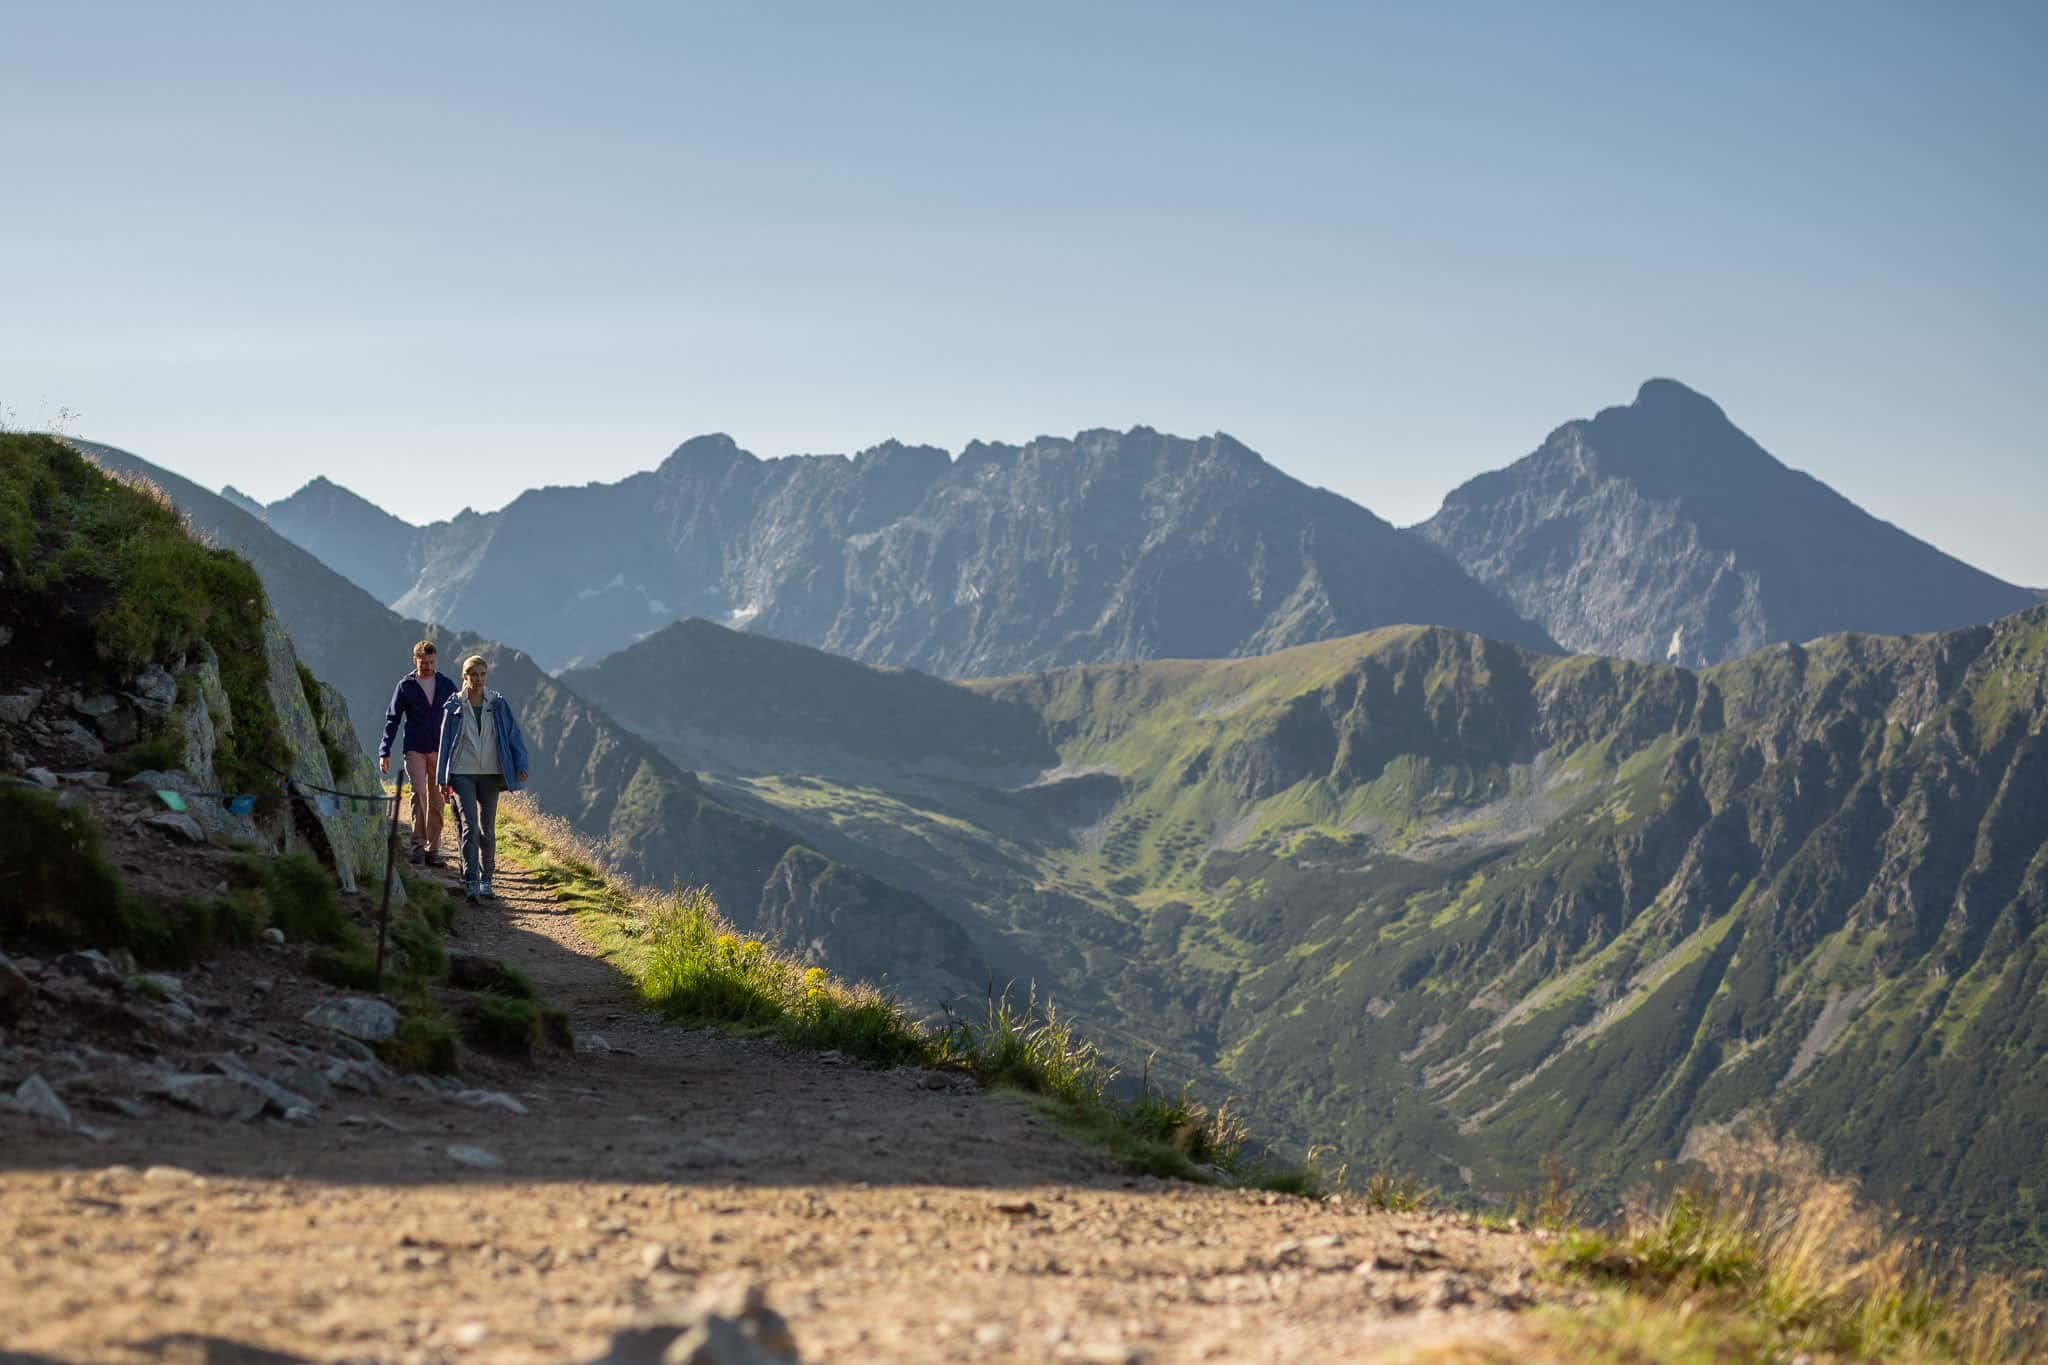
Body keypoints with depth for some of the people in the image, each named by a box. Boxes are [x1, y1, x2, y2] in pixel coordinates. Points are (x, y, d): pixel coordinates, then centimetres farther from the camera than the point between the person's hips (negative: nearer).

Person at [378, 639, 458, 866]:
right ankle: (418, 843, -13)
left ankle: (433, 850, 10)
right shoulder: (406, 685, 3)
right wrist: (385, 752, -1)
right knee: (419, 792, -19)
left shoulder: (446, 684, 7)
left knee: (436, 801, 4)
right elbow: (392, 719, 6)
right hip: (414, 749, -2)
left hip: (440, 750, 2)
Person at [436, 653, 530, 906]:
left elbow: (514, 735, 4)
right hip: (463, 773, -2)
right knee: (470, 827, -12)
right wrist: (443, 779, 5)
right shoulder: (454, 706, 1)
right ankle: (471, 884, -16)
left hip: (491, 774, 2)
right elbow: (445, 742, 6)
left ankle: (486, 881, 17)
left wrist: (520, 766, -8)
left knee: (487, 829, 6)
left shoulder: (498, 704, 4)